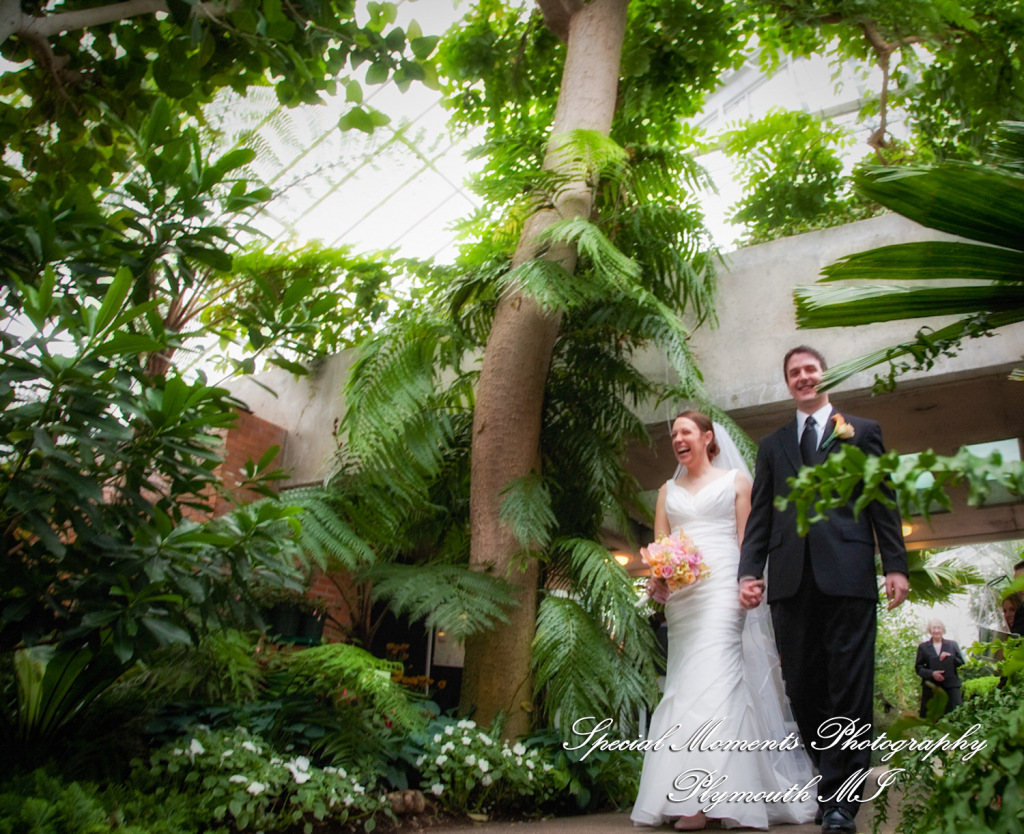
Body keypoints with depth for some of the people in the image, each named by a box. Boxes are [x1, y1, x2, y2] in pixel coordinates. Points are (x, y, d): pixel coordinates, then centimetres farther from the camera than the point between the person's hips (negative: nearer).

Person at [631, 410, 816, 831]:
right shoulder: (668, 491, 20)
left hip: (721, 589, -4)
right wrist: (657, 577, -6)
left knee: (710, 680, -16)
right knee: (683, 682, 1)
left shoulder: (735, 481, 10)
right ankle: (685, 795, 5)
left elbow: (747, 540, 3)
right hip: (679, 594, 5)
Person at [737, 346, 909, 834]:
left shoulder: (861, 431, 15)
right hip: (791, 578, 3)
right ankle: (837, 782, 16)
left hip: (847, 573, -2)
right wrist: (749, 571, 2)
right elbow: (759, 514, 14)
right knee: (802, 687, 3)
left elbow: (882, 502, 8)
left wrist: (896, 565, -2)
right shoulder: (772, 445, 21)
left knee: (848, 686, -4)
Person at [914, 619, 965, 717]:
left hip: (951, 686, 1)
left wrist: (950, 657, -7)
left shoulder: (952, 644, 15)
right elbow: (918, 667, 6)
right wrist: (931, 673, -12)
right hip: (931, 687, -1)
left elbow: (962, 662, 10)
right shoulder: (923, 647, 10)